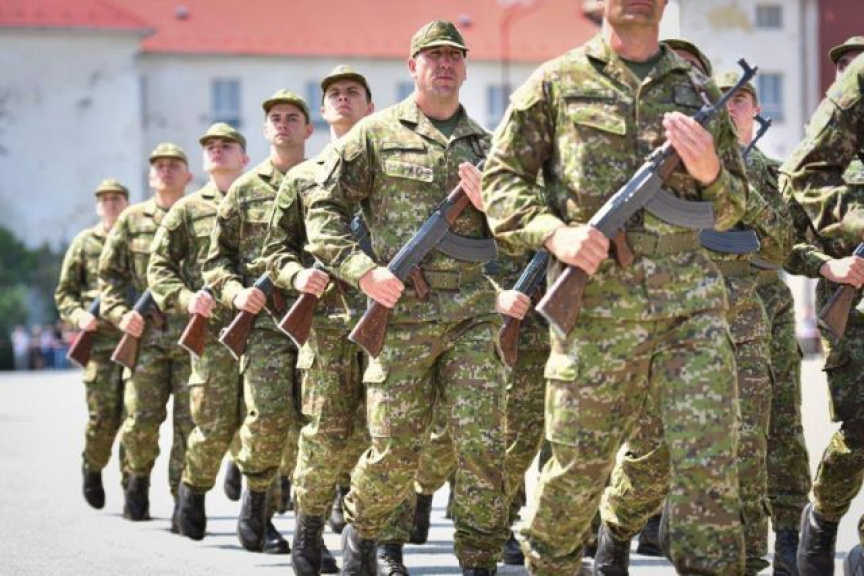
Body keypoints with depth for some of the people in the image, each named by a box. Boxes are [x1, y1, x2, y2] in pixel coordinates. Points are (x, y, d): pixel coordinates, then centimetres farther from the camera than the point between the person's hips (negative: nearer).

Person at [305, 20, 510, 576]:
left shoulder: (484, 143, 14)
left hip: (472, 313, 3)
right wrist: (362, 270, -10)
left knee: (482, 442, -6)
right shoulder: (377, 134, 4)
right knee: (394, 451, 2)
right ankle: (362, 531, 29)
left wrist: (488, 205, -5)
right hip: (401, 312, -2)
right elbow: (323, 210, 3)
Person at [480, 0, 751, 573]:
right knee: (579, 464, 7)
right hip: (597, 306, -2)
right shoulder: (556, 83, 6)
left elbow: (733, 208, 19)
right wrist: (553, 231, -12)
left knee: (710, 464, -8)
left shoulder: (699, 89, 14)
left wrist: (710, 174, -4)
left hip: (692, 302, 2)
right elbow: (501, 178, 6)